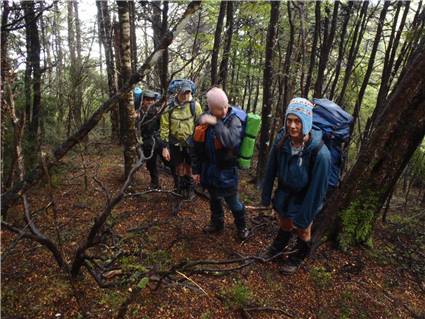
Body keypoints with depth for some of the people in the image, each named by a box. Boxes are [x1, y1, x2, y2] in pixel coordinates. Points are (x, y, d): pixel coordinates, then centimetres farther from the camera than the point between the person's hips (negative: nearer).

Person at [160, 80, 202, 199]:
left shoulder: (195, 105, -10)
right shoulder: (170, 107, -9)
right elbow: (164, 127, -5)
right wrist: (164, 147, -7)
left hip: (191, 143, -1)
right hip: (175, 143, 1)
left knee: (189, 167, 8)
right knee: (179, 168, 14)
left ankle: (190, 188, 31)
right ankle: (180, 189, 33)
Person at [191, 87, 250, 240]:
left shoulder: (233, 120, -18)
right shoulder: (203, 120, -6)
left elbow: (232, 142, -38)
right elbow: (196, 147, 2)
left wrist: (216, 124, -41)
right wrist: (196, 170, 6)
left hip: (226, 171, -4)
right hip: (209, 169, 4)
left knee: (233, 202, 12)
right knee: (214, 199, 23)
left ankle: (242, 227, 38)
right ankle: (217, 223, 47)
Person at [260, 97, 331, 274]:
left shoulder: (320, 153, -33)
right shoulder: (281, 140, -20)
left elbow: (317, 188, -23)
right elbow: (270, 171, -7)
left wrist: (304, 217, -16)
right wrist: (266, 196, 2)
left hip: (303, 201, -3)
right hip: (283, 197, 3)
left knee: (302, 232, 23)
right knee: (284, 226, 28)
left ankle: (299, 256, 52)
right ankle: (278, 246, 58)